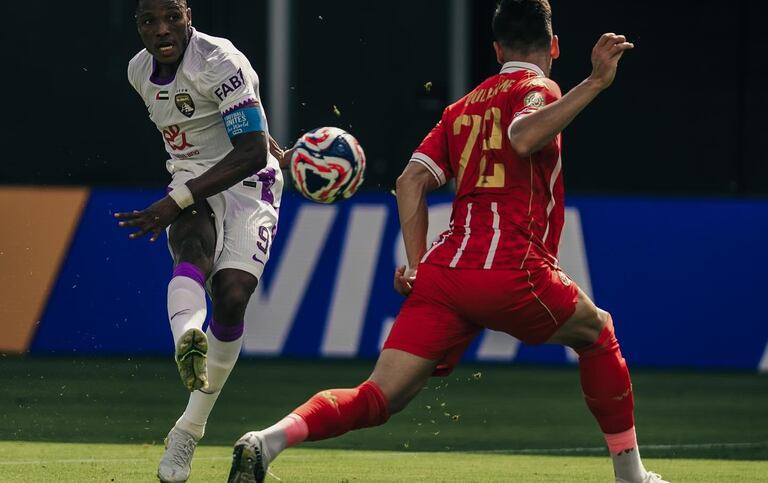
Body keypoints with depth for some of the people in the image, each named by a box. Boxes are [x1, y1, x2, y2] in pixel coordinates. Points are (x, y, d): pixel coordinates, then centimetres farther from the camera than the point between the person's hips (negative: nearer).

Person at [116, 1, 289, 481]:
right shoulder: (141, 72, 5)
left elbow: (251, 152, -24)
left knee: (230, 297, -20)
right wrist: (274, 151, 25)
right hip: (192, 184, 4)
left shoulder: (220, 62, -18)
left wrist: (175, 202, -29)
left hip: (247, 183, -4)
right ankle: (188, 338, -66)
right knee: (194, 246, -31)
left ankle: (189, 430, -10)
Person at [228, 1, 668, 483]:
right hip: (511, 273, -5)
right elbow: (524, 139, -19)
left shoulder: (463, 107, 24)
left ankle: (270, 440, -26)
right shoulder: (536, 88, 4)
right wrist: (594, 83, -18)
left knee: (379, 397, -2)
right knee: (597, 333, 23)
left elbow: (412, 181, 15)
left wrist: (417, 263, 13)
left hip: (442, 271, 5)